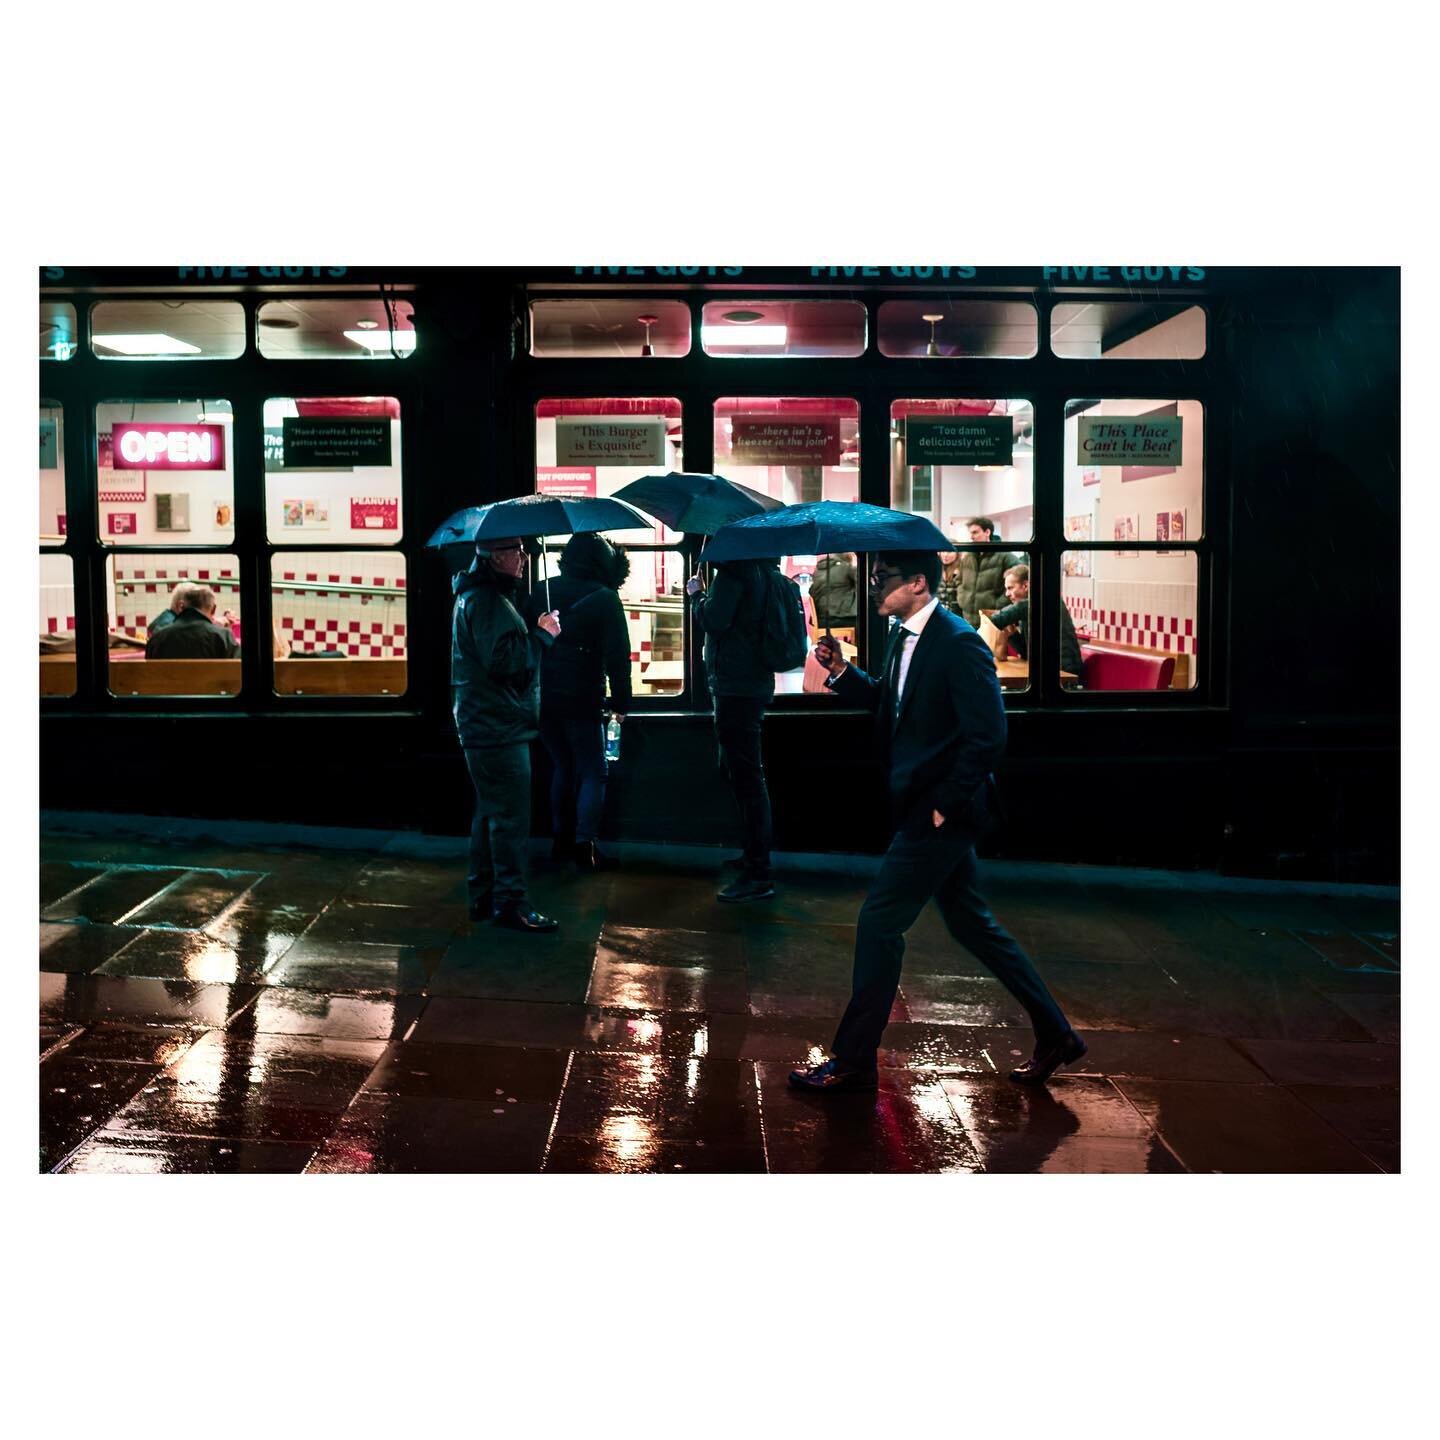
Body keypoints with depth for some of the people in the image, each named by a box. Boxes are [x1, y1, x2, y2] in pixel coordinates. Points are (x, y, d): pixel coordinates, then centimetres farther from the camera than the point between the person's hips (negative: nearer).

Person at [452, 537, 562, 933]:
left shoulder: (483, 596, 18)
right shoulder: (486, 601, -17)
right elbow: (504, 661, -25)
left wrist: (535, 633, 12)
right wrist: (541, 635, -16)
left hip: (486, 726, 11)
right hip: (498, 728, -11)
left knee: (490, 812, 16)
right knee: (511, 816, -6)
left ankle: (483, 895, 24)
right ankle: (509, 902, -1)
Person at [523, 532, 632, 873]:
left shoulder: (541, 594, 8)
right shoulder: (604, 599, -8)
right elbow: (617, 656, -13)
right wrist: (620, 703, -6)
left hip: (542, 701, 6)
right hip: (582, 702, -5)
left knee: (563, 766, 20)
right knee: (593, 773, 4)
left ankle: (562, 839, 23)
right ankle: (584, 847, -3)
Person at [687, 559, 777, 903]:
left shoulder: (734, 570, -15)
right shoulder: (761, 569, 14)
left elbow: (712, 622, -18)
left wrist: (697, 594, -2)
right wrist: (704, 596, 11)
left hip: (736, 688, -10)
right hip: (753, 683, 10)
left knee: (746, 779, -8)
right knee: (742, 775, 20)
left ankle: (758, 875, -6)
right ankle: (754, 858, 31)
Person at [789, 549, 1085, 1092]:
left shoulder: (958, 644, -19)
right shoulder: (903, 636, 9)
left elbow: (987, 735, -22)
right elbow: (886, 703, 19)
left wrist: (944, 803, -20)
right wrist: (843, 672, 3)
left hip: (941, 812, -10)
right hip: (925, 808, 10)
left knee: (879, 921, -5)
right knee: (970, 922, 16)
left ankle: (852, 1061, 6)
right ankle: (1054, 1034, 28)